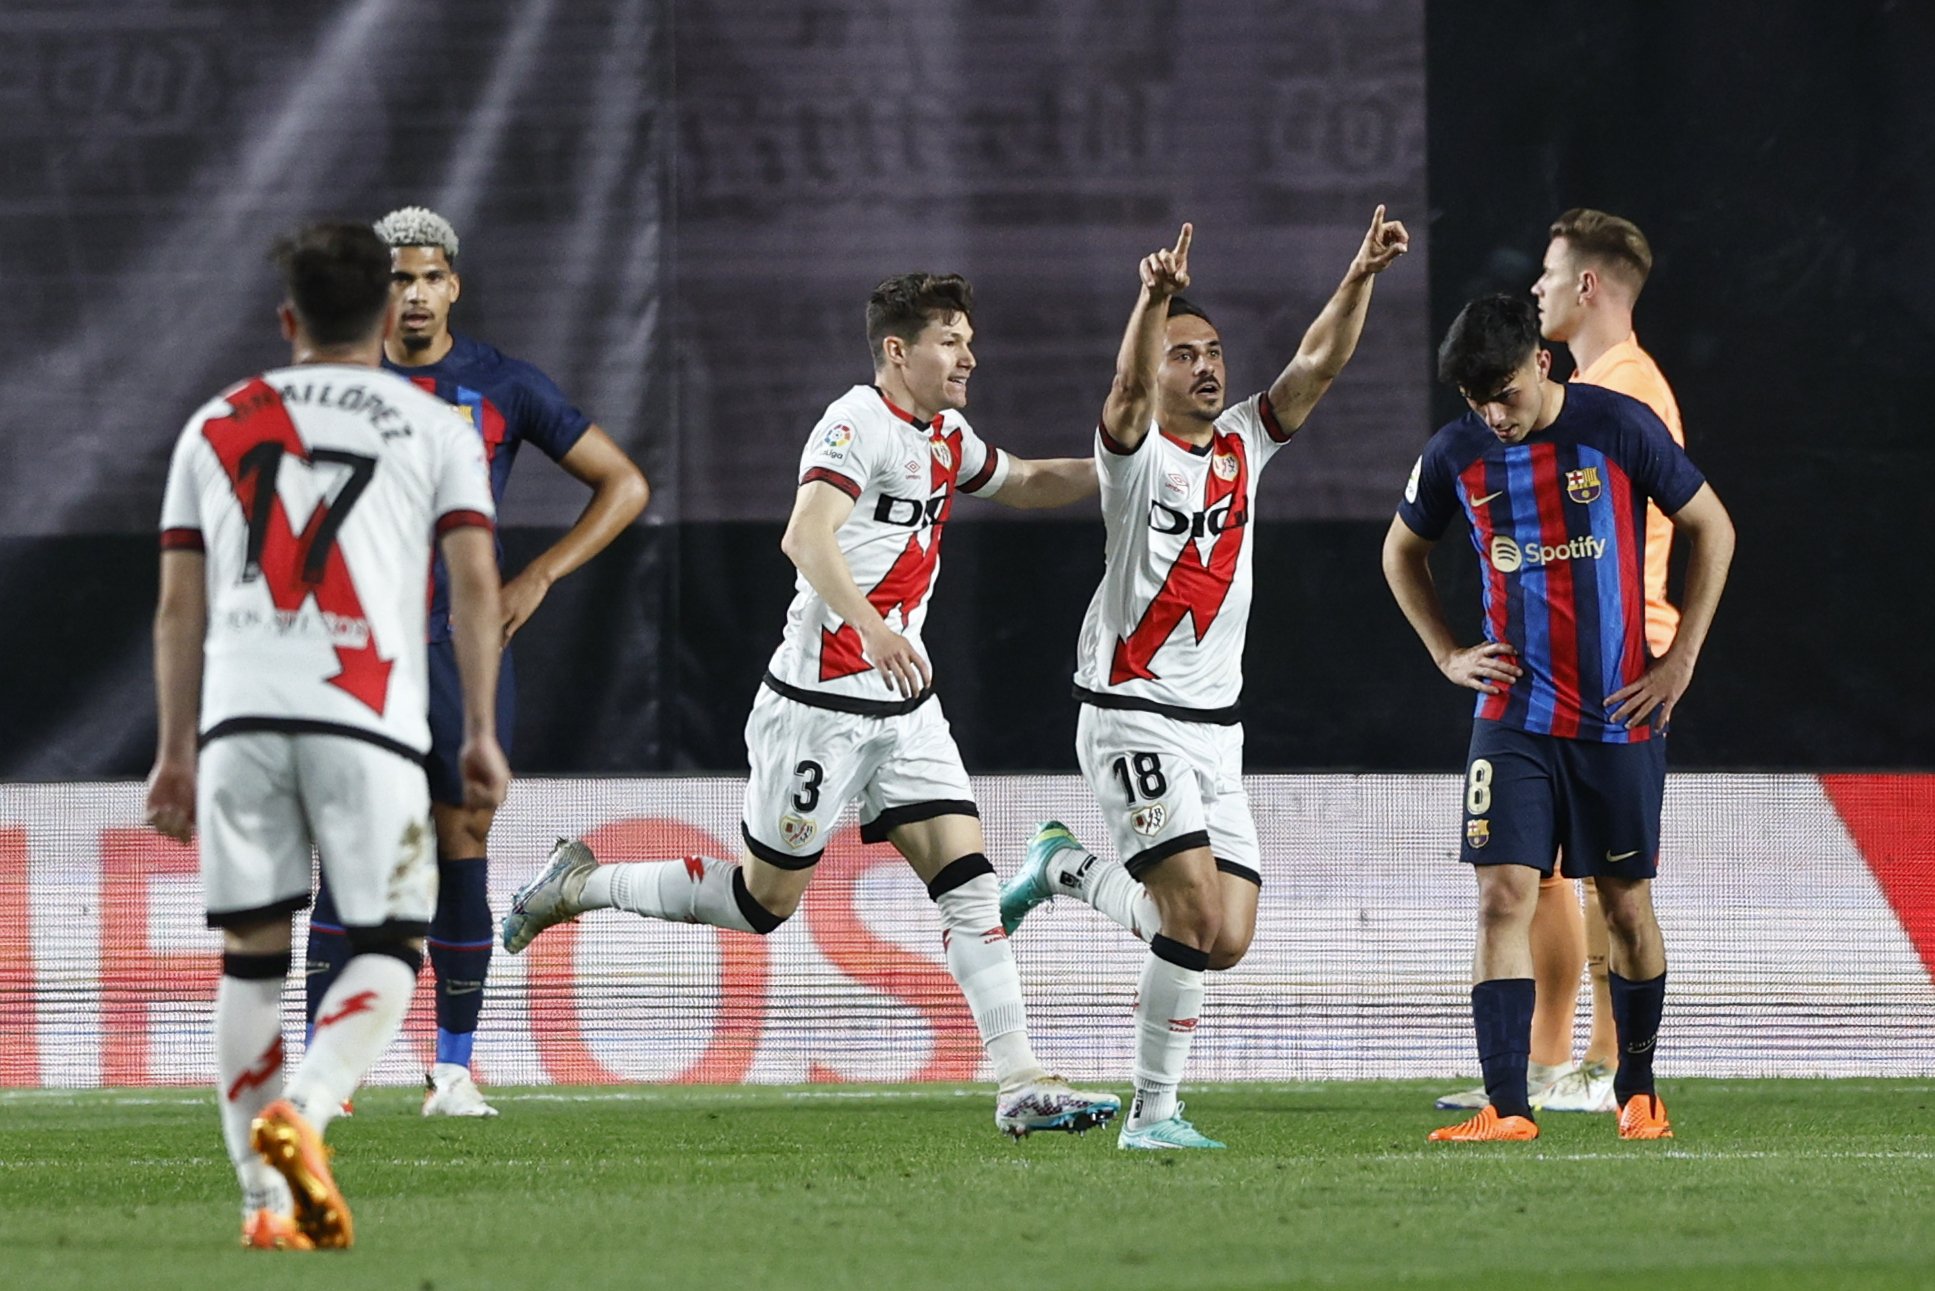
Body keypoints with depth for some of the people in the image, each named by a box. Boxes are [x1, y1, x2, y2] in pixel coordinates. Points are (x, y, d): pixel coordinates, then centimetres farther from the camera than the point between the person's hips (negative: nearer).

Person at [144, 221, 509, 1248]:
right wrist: (480, 729, 7)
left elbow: (178, 606, 17)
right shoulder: (429, 426, 13)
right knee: (387, 954, 3)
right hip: (366, 717, -2)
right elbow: (475, 583, 3)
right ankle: (297, 1115, -23)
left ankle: (264, 1197, 1)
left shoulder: (215, 425, 19)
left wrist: (176, 751, 21)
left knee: (249, 959, 8)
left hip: (240, 712, 2)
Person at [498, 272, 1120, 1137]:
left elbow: (1023, 483, 34)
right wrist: (872, 625, -44)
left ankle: (1021, 1084, -8)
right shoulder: (858, 423, -15)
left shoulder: (947, 439, 12)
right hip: (821, 701, -8)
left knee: (968, 878, -4)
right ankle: (578, 886, 21)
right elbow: (805, 537, -29)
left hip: (904, 705, 8)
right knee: (766, 897, 2)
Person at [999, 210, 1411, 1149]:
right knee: (1197, 920, -18)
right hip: (1131, 714, -7)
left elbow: (1318, 366, 2)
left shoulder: (1243, 445, 12)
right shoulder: (1137, 454, -4)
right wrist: (1155, 297, -43)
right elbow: (1130, 387, -26)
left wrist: (1360, 278, -13)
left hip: (1215, 726, 7)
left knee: (1227, 942, -1)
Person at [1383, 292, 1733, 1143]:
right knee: (1504, 897, -11)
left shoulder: (1618, 428, -8)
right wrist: (1446, 653, 8)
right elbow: (1402, 550, 19)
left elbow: (1712, 528, 3)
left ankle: (1637, 1091, 26)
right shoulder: (1457, 454, 0)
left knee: (1627, 909, 7)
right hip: (1513, 714, 1)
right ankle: (1507, 1109, -14)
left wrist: (1681, 659, -1)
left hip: (1619, 716, -1)